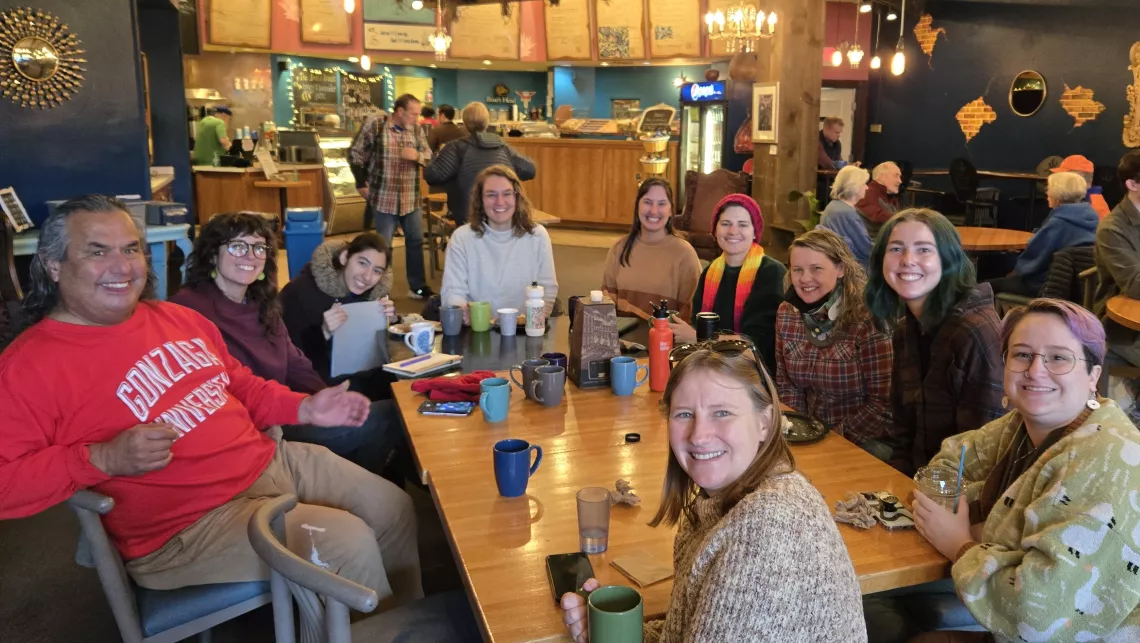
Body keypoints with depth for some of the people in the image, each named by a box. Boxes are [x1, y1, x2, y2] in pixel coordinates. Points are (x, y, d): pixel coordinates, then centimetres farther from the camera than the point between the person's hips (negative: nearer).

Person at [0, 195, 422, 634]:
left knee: (395, 511, 9)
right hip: (188, 523, -8)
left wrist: (306, 408, 5)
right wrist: (103, 459, -27)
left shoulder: (178, 318, 11)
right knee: (349, 544, -22)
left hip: (273, 460, 8)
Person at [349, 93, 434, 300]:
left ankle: (417, 287, 24)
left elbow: (429, 155, 7)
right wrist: (361, 184, -5)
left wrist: (417, 155, -15)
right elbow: (355, 154, -3)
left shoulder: (416, 129, 4)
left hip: (411, 198, 5)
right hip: (384, 198, -4)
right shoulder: (374, 125, -9)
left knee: (416, 241, 11)